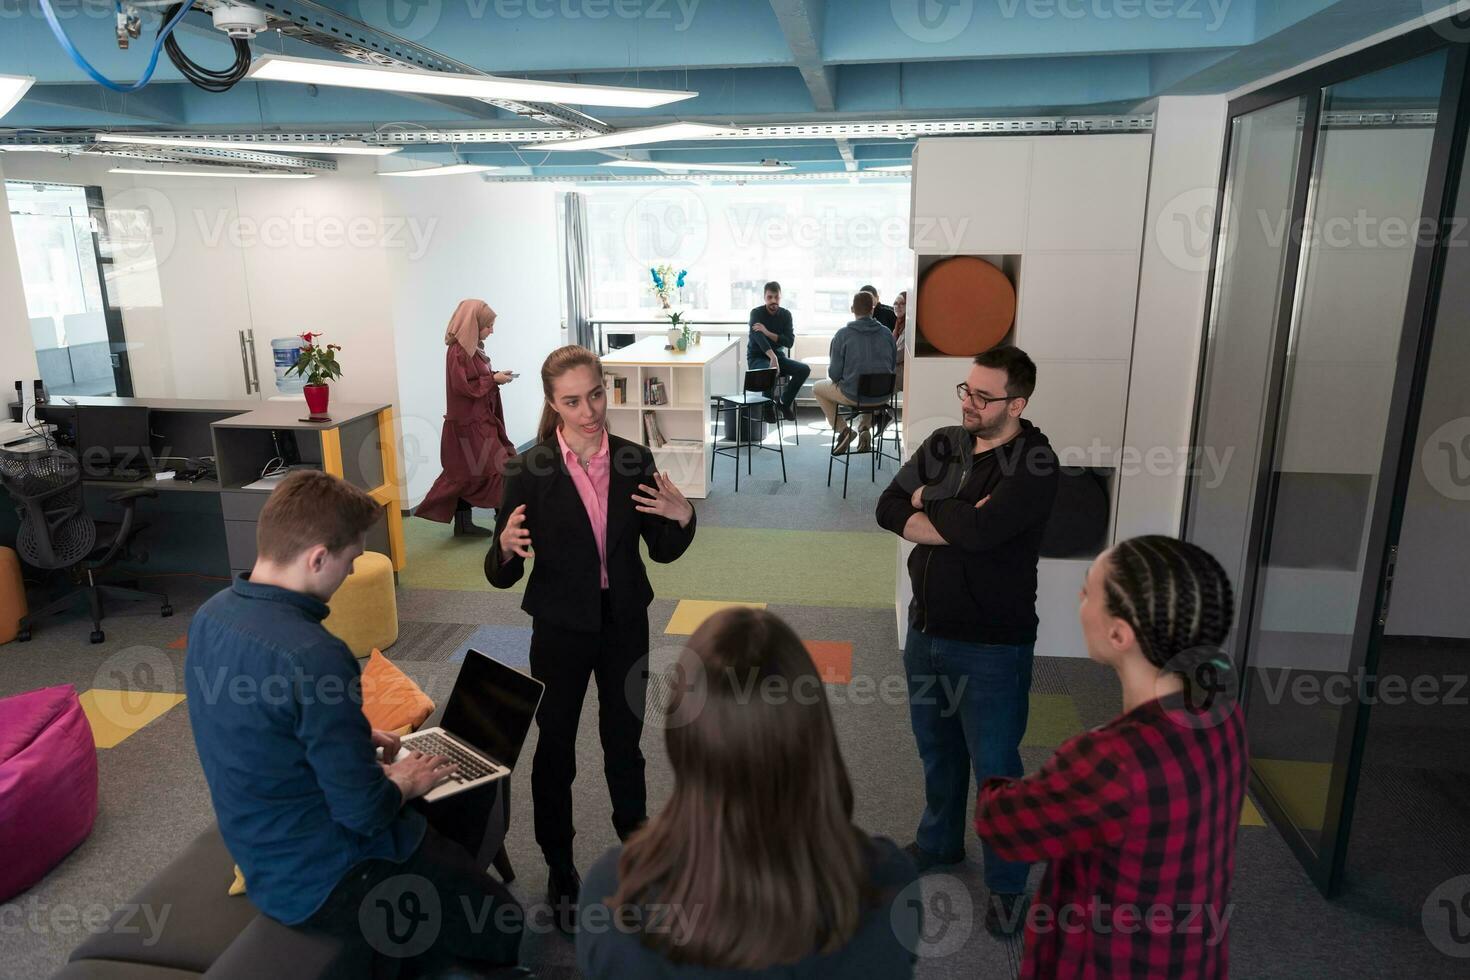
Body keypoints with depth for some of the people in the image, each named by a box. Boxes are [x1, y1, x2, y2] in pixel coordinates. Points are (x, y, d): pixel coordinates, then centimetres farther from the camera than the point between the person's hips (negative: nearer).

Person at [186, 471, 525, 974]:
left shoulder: (211, 615, -5)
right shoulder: (316, 657, -34)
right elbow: (365, 813, -26)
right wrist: (404, 781, -6)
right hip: (324, 881, -9)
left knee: (449, 837, 27)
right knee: (502, 926, 4)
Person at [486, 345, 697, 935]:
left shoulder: (634, 460, -7)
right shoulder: (531, 470, -15)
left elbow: (663, 551, 2)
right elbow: (502, 576, -12)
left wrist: (682, 518, -18)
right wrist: (506, 548, -34)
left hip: (625, 624, 2)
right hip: (561, 628, -2)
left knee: (624, 742, 19)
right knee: (555, 748, 14)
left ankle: (636, 842, 44)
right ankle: (560, 871, 36)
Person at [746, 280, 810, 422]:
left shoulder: (786, 314, 1)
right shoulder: (756, 313, -11)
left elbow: (790, 341, -10)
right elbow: (758, 336, -29)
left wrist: (767, 332, -25)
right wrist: (772, 357, -47)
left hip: (778, 356, 5)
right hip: (757, 358, -4)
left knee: (804, 369, -19)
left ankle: (784, 402, -2)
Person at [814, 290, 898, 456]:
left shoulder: (843, 334, -11)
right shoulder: (886, 333, 0)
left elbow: (834, 375, -10)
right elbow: (892, 366, 9)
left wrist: (832, 373, 14)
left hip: (853, 395, -4)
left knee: (817, 388, 23)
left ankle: (842, 428, 8)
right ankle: (865, 427, 17)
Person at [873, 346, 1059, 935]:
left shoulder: (1034, 464, -18)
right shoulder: (943, 444, 2)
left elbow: (983, 527, -32)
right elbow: (889, 509, -5)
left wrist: (928, 503, -14)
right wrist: (958, 523, -20)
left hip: (991, 645, -6)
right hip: (926, 629, 6)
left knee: (994, 765, 7)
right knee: (937, 747, 23)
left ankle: (1007, 882, 29)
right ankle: (940, 841, 46)